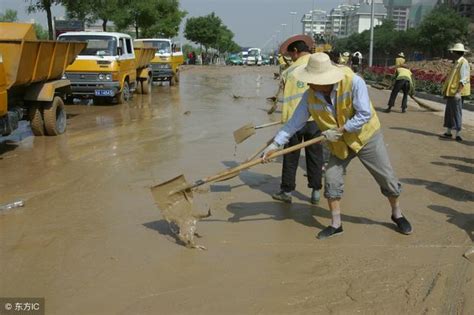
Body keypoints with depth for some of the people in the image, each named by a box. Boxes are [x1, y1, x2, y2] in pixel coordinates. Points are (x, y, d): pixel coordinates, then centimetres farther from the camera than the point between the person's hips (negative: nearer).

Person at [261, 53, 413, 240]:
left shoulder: (354, 83, -30)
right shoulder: (310, 96, -17)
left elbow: (364, 114, -29)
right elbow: (295, 122, -13)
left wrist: (340, 130, -29)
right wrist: (275, 144, -18)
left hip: (366, 137, -3)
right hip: (339, 145, 3)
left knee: (387, 179, 7)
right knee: (332, 180, -5)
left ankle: (397, 214, 33)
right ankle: (336, 225, 12)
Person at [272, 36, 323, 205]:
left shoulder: (289, 72, -2)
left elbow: (286, 99, 1)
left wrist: (284, 121, 8)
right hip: (315, 119, 0)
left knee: (291, 156, 10)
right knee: (315, 156, 10)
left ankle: (286, 191, 17)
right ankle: (316, 192, 14)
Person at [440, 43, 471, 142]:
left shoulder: (463, 63, -13)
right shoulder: (457, 63, 17)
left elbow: (463, 79, -20)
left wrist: (458, 92, -28)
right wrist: (446, 90, 21)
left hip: (456, 93, -10)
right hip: (451, 93, 10)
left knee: (456, 112, -8)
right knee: (449, 112, 13)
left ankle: (458, 134, -6)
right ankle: (448, 132, 21)